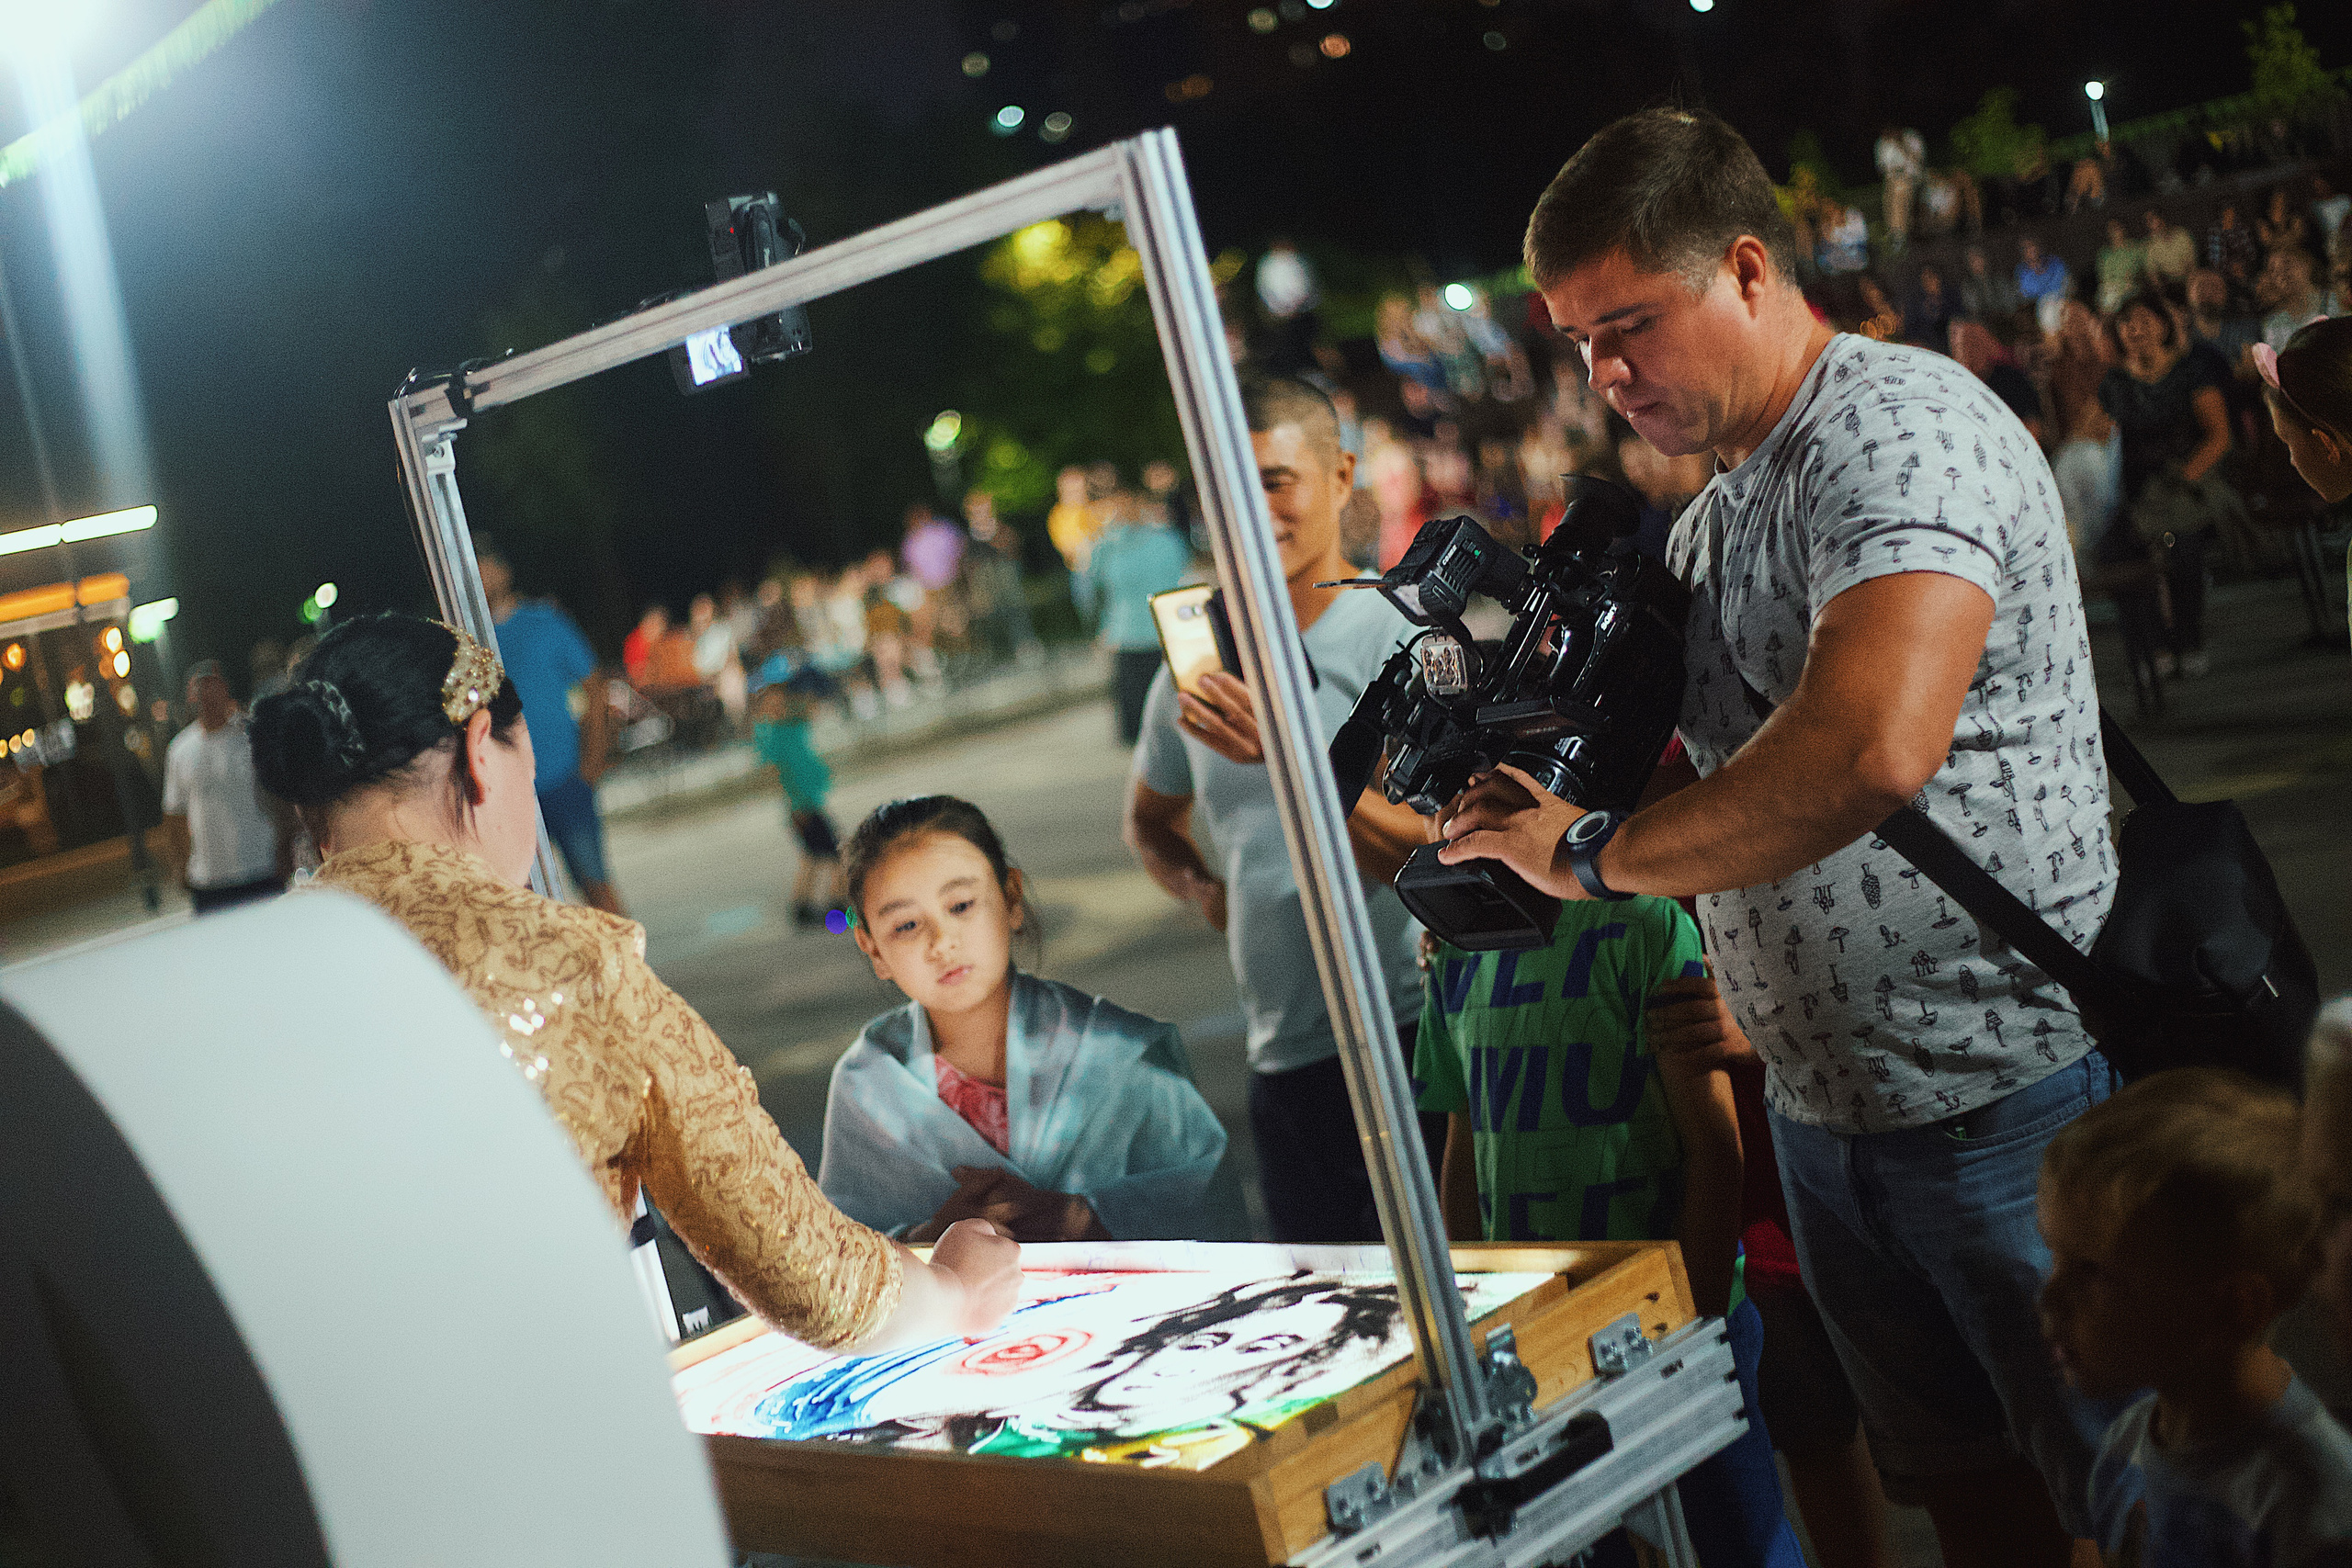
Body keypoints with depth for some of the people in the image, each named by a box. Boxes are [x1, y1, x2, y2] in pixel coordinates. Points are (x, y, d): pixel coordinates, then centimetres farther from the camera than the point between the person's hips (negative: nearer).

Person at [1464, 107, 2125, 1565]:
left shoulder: (1898, 426, -17)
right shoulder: (1712, 516, 13)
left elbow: (1868, 750, -34)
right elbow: (1728, 776, 21)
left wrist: (1595, 857, -23)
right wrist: (1551, 805, 1)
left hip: (2004, 1083, -9)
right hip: (1828, 1102, 9)